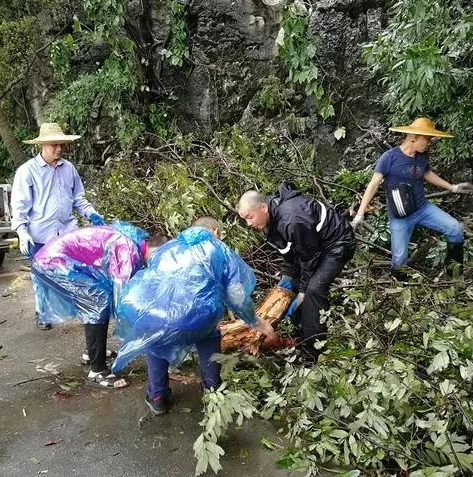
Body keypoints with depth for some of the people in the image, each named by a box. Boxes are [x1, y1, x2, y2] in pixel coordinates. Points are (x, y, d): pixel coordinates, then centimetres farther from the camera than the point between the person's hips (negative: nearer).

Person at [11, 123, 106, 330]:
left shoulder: (69, 168, 5)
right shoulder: (27, 171, -7)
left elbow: (78, 198, 14)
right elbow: (19, 206, -8)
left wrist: (91, 213, -2)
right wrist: (22, 233, -17)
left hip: (68, 232, 3)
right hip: (41, 236, -3)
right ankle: (42, 314, 30)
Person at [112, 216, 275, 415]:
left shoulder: (166, 247, 34)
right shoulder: (220, 250, 23)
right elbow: (237, 296, 18)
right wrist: (257, 323, 36)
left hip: (145, 314, 3)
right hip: (193, 318, -2)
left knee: (155, 338, 36)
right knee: (208, 334, 32)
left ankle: (157, 397, 37)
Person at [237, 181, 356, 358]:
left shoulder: (292, 220, -35)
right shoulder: (272, 215, -6)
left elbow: (309, 257, -26)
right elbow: (290, 250, 7)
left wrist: (302, 293, -18)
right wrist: (288, 275, -3)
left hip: (338, 243, -10)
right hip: (313, 244, 10)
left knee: (314, 289, -22)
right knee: (293, 285, 6)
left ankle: (314, 351, -14)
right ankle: (301, 336, 19)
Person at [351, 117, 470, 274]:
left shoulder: (423, 156, 1)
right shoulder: (390, 157, -16)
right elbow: (374, 184, -15)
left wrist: (452, 187, 24)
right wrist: (360, 214, -19)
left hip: (423, 208, 5)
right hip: (400, 217, -5)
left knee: (456, 229, -9)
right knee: (399, 259, -4)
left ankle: (454, 269, 13)